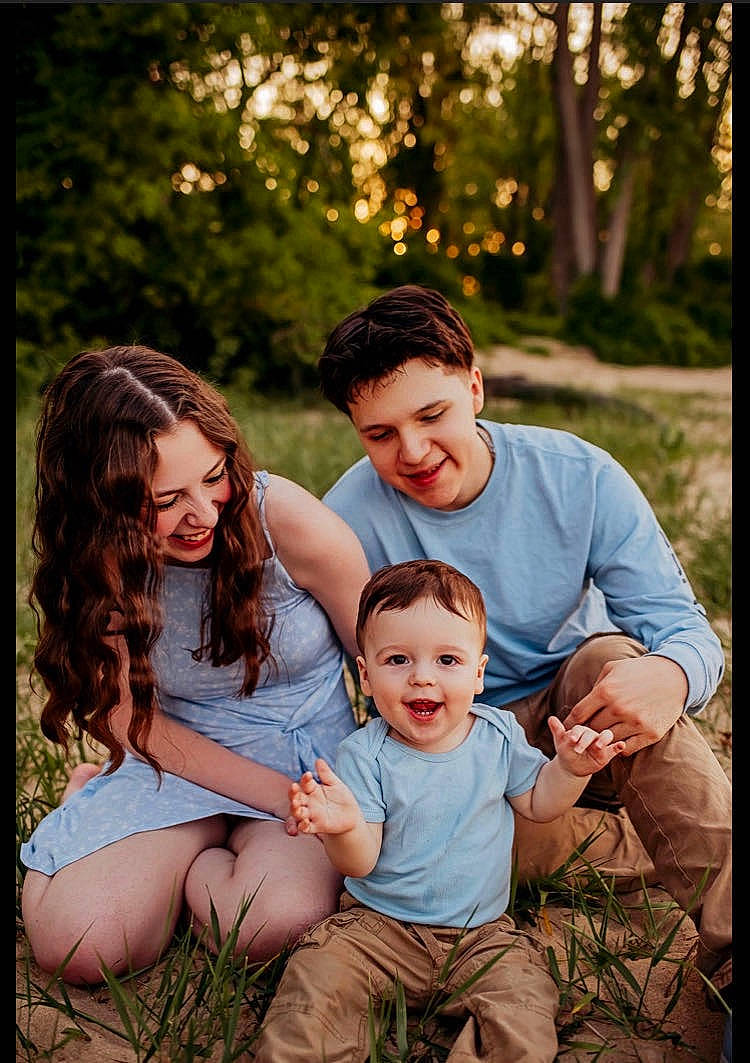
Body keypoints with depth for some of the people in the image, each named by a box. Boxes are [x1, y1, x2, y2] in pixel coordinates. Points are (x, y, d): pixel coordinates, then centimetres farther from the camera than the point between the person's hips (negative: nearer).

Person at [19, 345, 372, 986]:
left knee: (280, 921, -30)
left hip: (309, 757, -1)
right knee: (77, 944, -19)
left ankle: (193, 864, 3)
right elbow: (137, 722, -8)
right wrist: (285, 800, -18)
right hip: (179, 763, 2)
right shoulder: (97, 562, -12)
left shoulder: (290, 521, -19)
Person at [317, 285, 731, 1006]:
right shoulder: (348, 521, -16)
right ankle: (692, 862, -16)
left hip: (576, 711, 1)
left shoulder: (578, 477, -15)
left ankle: (731, 952, -29)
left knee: (613, 655, -32)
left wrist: (671, 673, -39)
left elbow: (680, 622, -14)